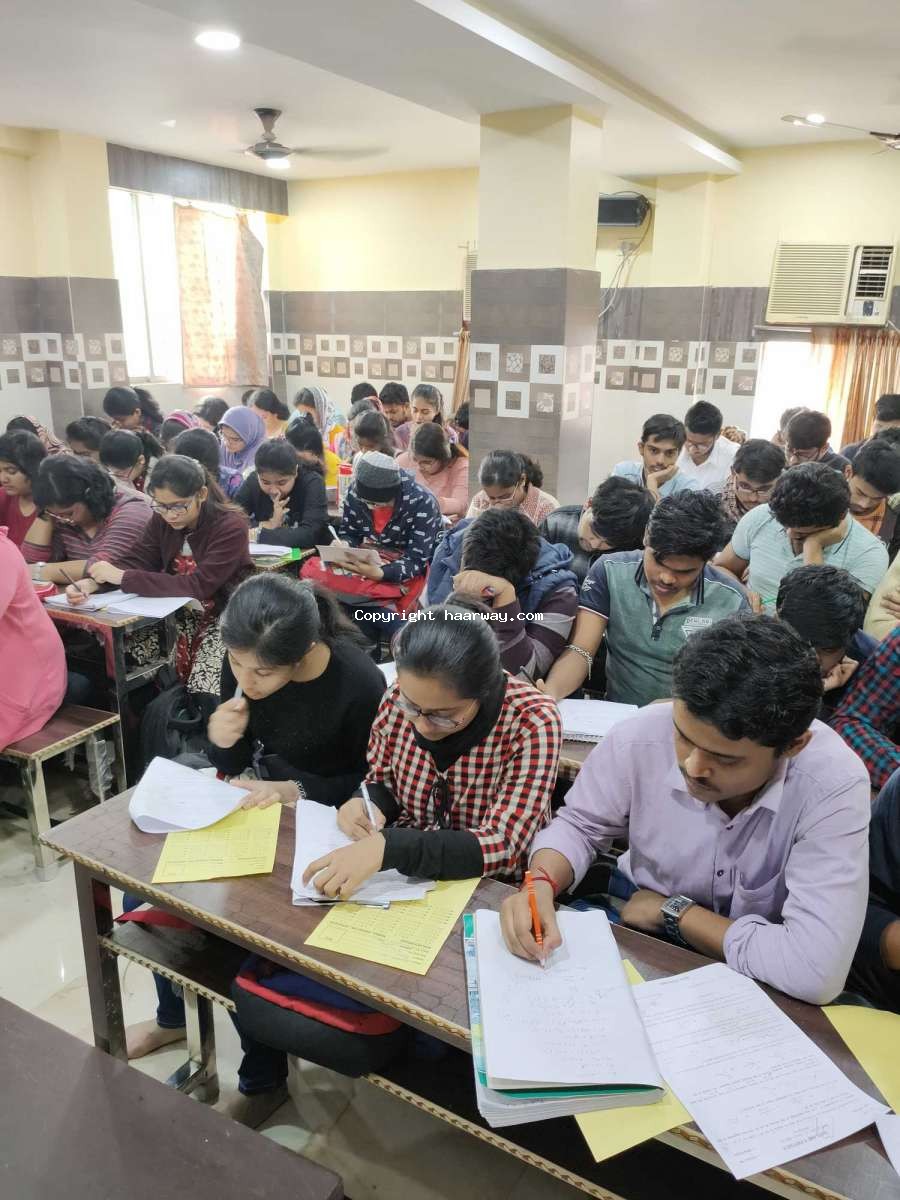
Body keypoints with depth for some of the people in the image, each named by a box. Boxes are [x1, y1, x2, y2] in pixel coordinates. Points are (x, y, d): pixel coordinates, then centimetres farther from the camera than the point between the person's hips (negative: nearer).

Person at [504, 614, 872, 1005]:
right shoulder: (642, 736, -19)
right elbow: (578, 826, -2)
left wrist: (673, 910, -18)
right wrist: (541, 885, -22)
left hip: (752, 982, -1)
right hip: (632, 937, 2)